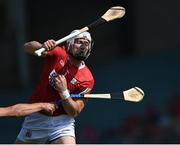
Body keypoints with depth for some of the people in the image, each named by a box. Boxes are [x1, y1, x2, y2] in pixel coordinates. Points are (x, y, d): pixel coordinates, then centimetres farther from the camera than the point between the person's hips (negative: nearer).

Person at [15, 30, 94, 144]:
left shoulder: (87, 79, -12)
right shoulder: (57, 53, -9)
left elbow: (74, 112, -12)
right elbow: (28, 47, -20)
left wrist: (64, 92, -28)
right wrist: (42, 47, -41)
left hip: (62, 123, -2)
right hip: (36, 118, 2)